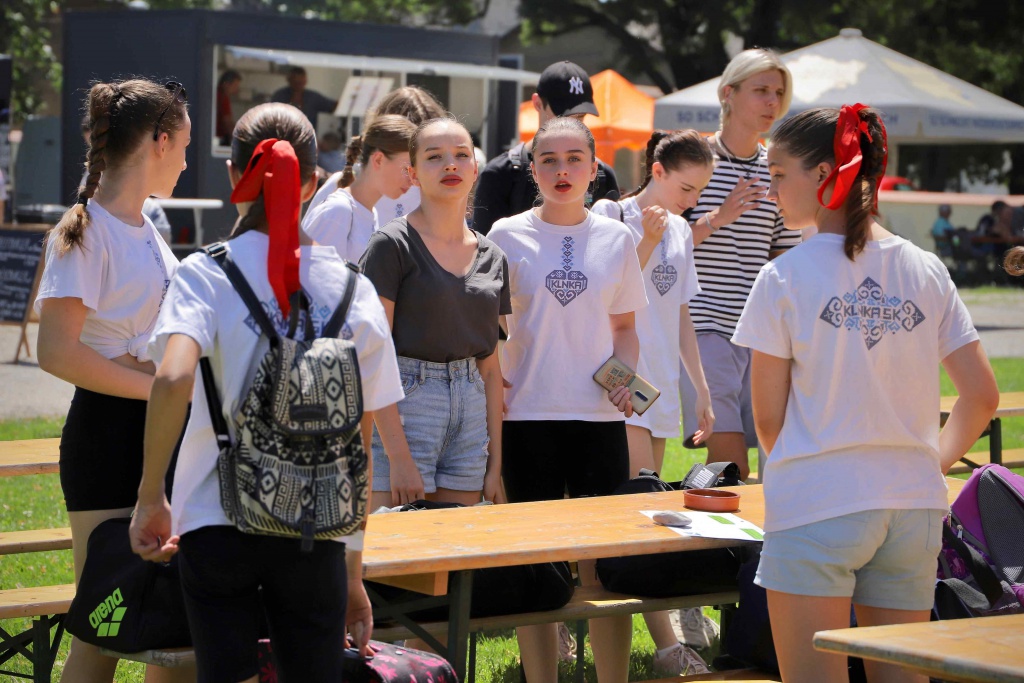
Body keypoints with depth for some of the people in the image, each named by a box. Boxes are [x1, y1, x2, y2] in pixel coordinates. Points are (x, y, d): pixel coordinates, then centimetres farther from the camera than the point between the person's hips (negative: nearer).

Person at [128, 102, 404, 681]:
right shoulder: (351, 286, 3)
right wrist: (353, 569, 13)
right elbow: (359, 442, 6)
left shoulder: (205, 274, -4)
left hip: (218, 520, -2)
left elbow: (174, 379, -24)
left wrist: (151, 497, -13)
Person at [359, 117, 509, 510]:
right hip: (403, 406, -5)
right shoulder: (393, 245, -5)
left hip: (471, 411, 6)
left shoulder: (492, 259, 12)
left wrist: (495, 461, 11)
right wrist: (399, 456, -17)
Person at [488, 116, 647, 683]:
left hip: (598, 416, 1)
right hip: (528, 417, -1)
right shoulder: (507, 236, 2)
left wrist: (627, 378, -3)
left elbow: (624, 327, 15)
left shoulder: (616, 239, 7)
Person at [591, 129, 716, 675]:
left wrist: (702, 392, 21)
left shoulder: (680, 232, 15)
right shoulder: (614, 216, -6)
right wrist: (646, 242, -20)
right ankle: (666, 645, -18)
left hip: (661, 386, 8)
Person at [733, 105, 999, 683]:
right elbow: (982, 396, 5)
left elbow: (769, 418, -4)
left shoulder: (785, 279, -7)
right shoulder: (927, 272, 4)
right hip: (914, 507, 4)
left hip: (815, 510, -4)